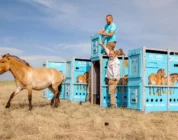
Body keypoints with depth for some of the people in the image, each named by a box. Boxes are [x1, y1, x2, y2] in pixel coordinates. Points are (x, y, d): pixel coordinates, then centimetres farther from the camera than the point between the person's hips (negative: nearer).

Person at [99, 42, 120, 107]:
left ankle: (113, 105, -13)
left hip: (114, 79, -10)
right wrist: (103, 45, 32)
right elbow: (107, 51, 26)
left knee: (111, 92, -14)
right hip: (110, 79, 10)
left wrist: (113, 79, -27)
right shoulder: (111, 59, 9)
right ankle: (113, 104, 17)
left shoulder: (116, 61, -17)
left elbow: (116, 71, -24)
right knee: (111, 92, 12)